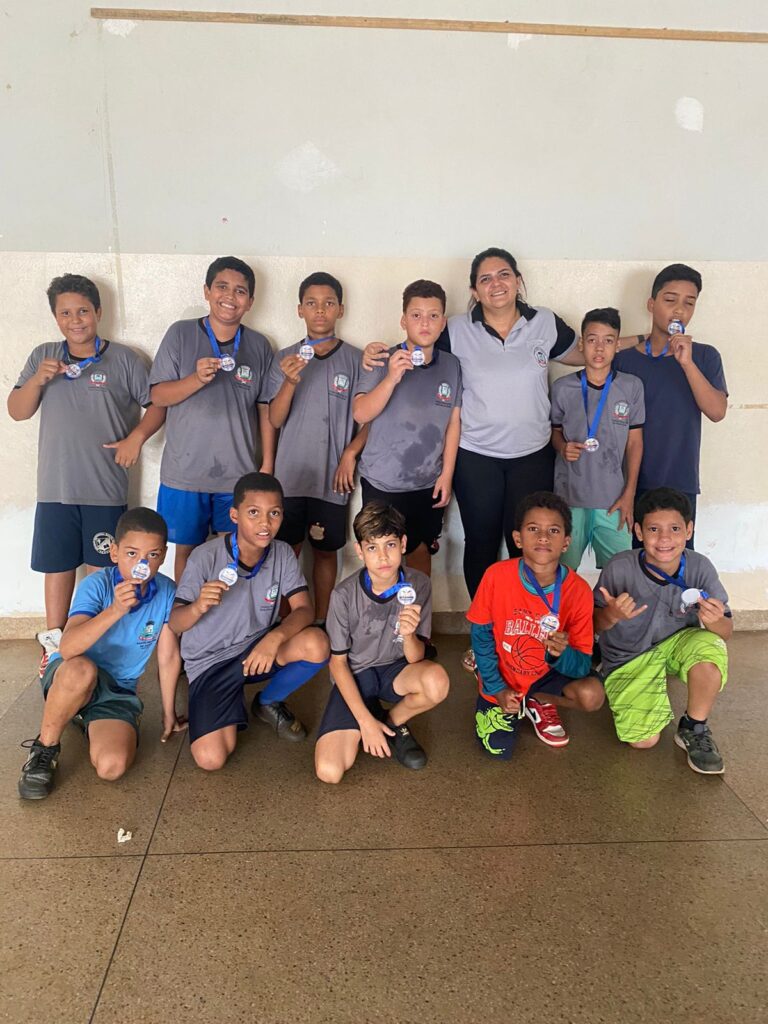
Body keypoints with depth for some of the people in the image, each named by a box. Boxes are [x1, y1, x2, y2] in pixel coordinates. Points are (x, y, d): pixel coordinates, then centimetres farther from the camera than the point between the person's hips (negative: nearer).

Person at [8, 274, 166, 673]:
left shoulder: (123, 359, 1)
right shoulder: (42, 356, 8)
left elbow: (157, 403, 2)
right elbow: (17, 412, 6)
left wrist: (136, 436, -13)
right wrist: (38, 379, -12)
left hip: (106, 489, -2)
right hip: (55, 488, 2)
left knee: (100, 567, 5)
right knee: (58, 565, 10)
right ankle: (54, 642, 23)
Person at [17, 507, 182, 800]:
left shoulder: (167, 592, -10)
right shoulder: (96, 585, -19)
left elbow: (169, 656, 1)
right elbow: (67, 649, -33)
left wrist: (169, 712, 8)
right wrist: (115, 610, -44)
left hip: (118, 691, 3)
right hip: (71, 679, -3)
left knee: (111, 767, -22)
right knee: (81, 669, -40)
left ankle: (84, 717, 14)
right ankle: (45, 748, -11)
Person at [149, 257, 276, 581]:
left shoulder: (259, 345, 4)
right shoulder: (180, 334, 0)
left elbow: (266, 409, 5)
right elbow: (158, 396, -2)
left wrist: (268, 465, 2)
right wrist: (197, 378, -20)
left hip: (238, 475, 1)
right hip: (184, 472, 0)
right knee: (187, 550, 10)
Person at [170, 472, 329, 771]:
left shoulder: (282, 553, -10)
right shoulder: (205, 557, -20)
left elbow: (304, 609, -14)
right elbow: (174, 624, -16)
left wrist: (274, 638, -34)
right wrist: (198, 607, -39)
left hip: (258, 647, 3)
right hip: (210, 661, -3)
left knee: (317, 644, -27)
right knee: (211, 759, -19)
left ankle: (268, 704, 4)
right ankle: (234, 704, 16)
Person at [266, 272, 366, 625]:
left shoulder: (355, 360, 1)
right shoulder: (285, 358, 4)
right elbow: (275, 420, -2)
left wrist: (351, 453, -12)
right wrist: (290, 381, -18)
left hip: (333, 476, -1)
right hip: (290, 474, 1)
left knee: (326, 551, 9)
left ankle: (320, 624, 21)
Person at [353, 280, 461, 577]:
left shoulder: (451, 365, 1)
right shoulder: (384, 361, -7)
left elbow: (454, 422, 4)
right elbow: (361, 414, -17)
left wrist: (447, 474, 0)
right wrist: (392, 378, -31)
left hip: (430, 483, 3)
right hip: (383, 483, -3)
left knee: (421, 551, 17)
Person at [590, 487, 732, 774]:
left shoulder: (700, 568, -17)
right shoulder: (620, 568, -23)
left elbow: (726, 632, -10)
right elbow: (594, 624, -11)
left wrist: (715, 621, -35)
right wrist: (611, 615, -35)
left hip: (676, 645, 2)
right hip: (628, 660, -1)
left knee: (709, 646, -32)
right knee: (643, 740, -14)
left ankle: (694, 729, -6)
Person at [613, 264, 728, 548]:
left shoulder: (705, 356, 2)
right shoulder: (623, 356, 0)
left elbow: (717, 412, -11)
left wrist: (687, 362, -21)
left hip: (680, 484, 0)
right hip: (630, 482, 0)